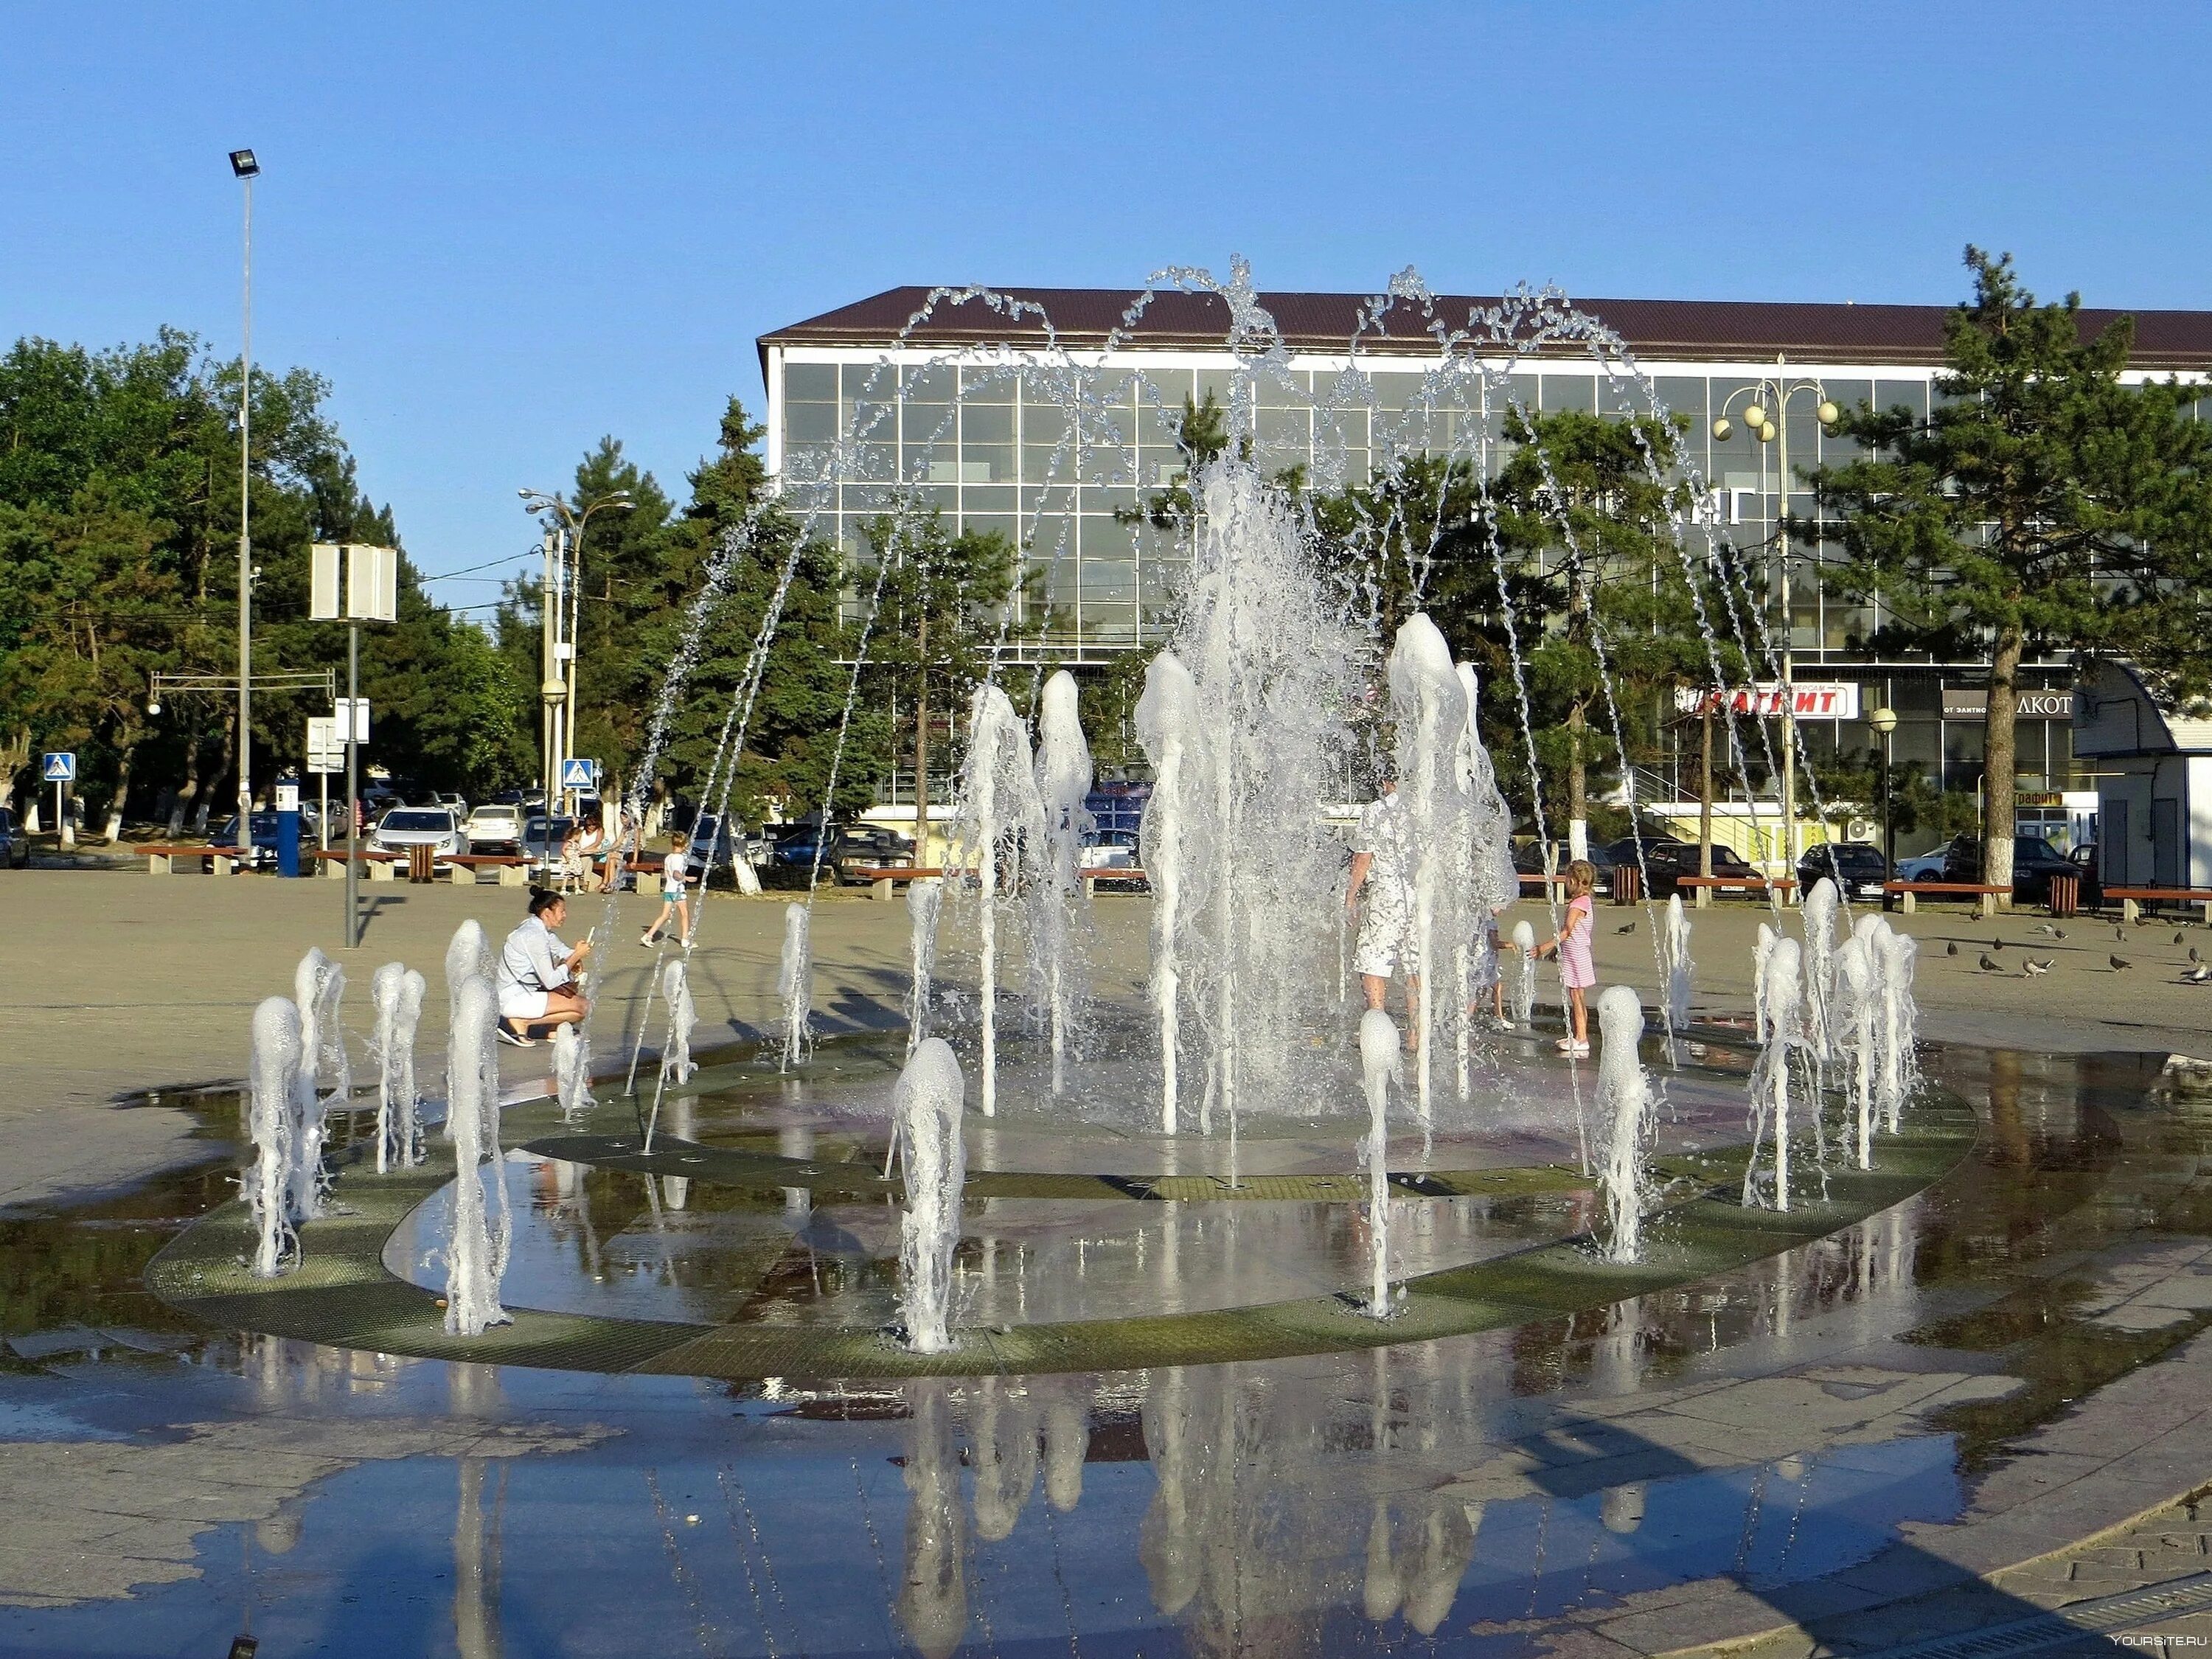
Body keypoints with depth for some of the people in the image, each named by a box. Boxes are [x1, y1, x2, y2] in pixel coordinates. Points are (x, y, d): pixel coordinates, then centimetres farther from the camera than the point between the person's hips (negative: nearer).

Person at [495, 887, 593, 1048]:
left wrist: (574, 960, -10)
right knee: (582, 1008, -13)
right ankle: (522, 1022, -11)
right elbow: (551, 981, -22)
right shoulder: (534, 936, -22)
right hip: (514, 1000, -10)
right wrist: (577, 955, -15)